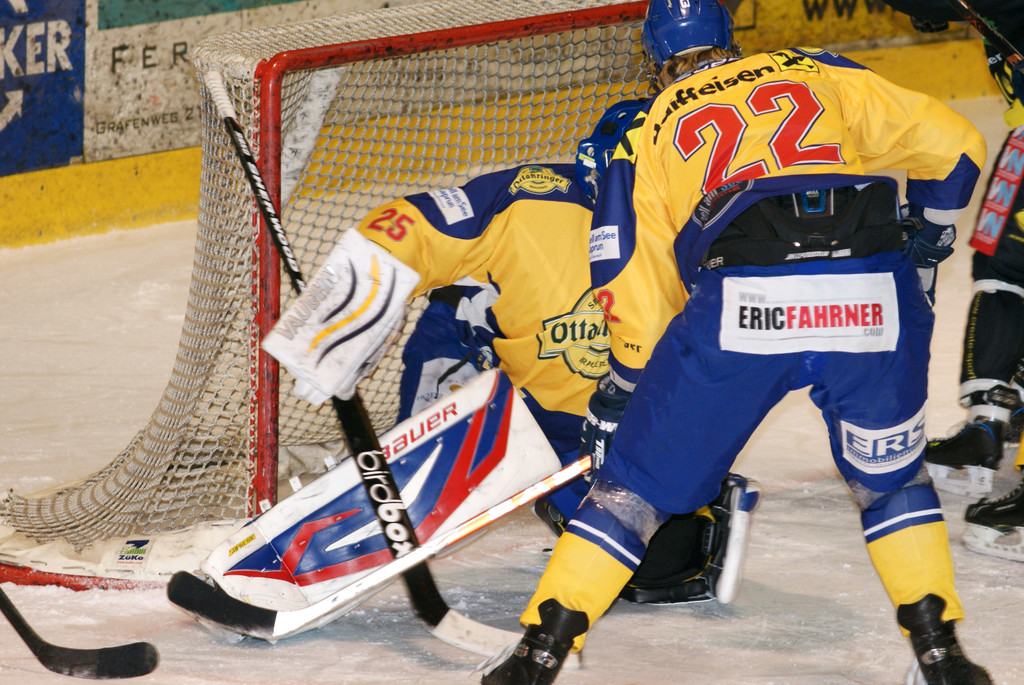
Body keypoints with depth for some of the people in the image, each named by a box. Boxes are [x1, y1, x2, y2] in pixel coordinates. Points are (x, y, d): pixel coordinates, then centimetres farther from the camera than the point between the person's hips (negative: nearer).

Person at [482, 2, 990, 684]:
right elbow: (953, 144, 23)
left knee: (638, 479, 14)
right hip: (874, 301, 1)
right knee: (890, 475, 26)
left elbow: (635, 292, 23)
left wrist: (627, 381, 38)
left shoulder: (650, 133, 25)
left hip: (740, 301, -1)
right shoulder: (817, 73, 27)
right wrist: (931, 233, 41)